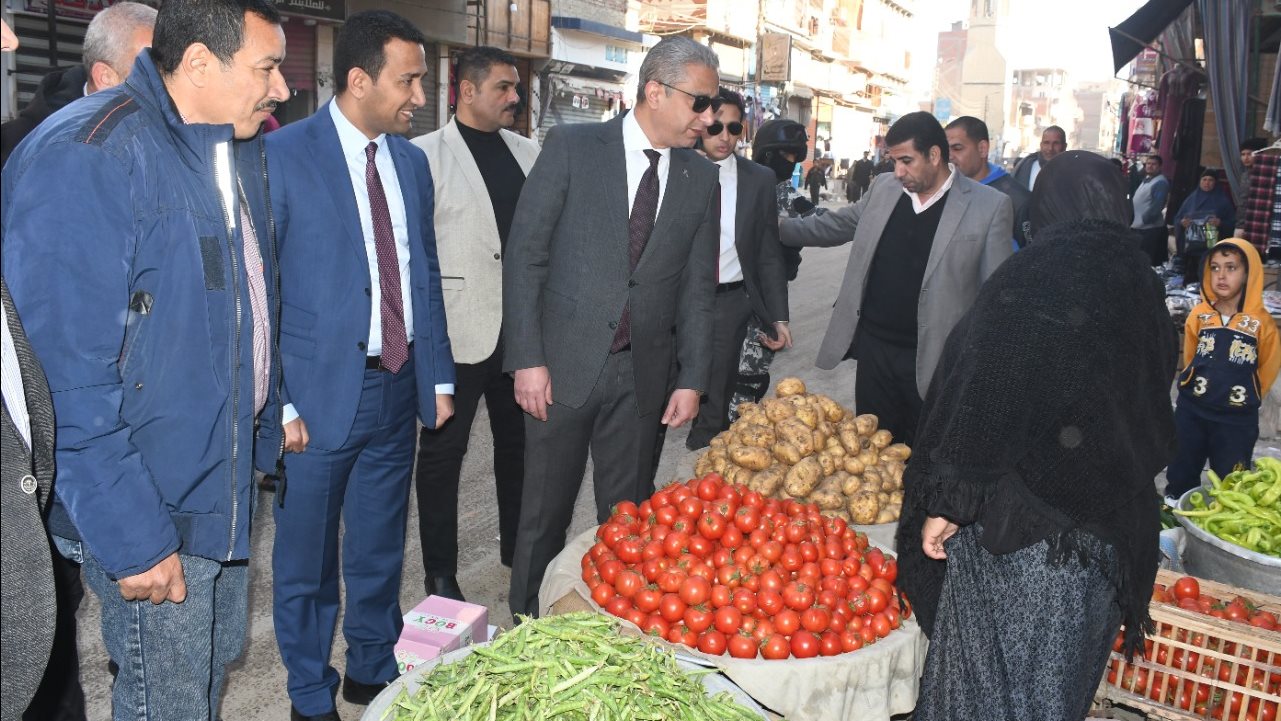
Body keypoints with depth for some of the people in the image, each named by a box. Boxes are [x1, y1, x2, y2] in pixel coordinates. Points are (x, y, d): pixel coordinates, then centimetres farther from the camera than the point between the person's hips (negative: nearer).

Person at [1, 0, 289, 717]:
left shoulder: (243, 149, 6)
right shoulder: (86, 158, -21)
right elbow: (69, 375, -24)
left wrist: (264, 428, 14)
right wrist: (131, 538, -22)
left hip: (229, 483, 8)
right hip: (152, 510, -7)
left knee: (219, 662, 23)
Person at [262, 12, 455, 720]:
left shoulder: (412, 161, 8)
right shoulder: (281, 154, -9)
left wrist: (439, 376, 12)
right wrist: (276, 401, -13)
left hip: (399, 387, 5)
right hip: (320, 391, -5)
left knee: (380, 549, 18)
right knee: (307, 558, 11)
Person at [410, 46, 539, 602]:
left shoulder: (524, 151, 9)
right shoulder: (426, 155, -7)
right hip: (458, 326, -5)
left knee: (519, 441, 18)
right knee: (444, 451, 6)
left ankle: (517, 546, 37)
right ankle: (441, 574, 20)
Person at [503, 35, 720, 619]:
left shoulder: (701, 177, 6)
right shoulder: (571, 147, -4)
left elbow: (697, 286, 9)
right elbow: (525, 256, -6)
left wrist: (692, 378, 3)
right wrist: (528, 359, -11)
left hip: (642, 373, 3)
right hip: (564, 364, -3)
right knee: (545, 512, 9)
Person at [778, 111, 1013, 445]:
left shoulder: (990, 206, -7)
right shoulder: (883, 189, 6)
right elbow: (833, 225, 20)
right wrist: (777, 226, 12)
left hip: (933, 362, -4)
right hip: (873, 348, 4)